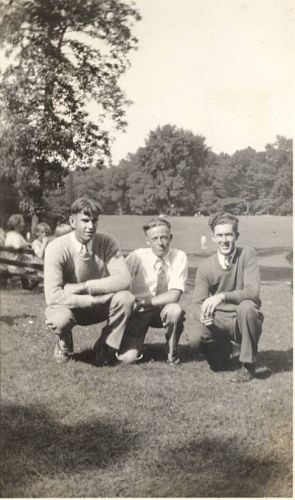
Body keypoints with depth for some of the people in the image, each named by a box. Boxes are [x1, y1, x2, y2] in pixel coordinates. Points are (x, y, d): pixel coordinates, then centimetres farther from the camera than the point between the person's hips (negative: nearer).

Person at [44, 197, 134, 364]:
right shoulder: (57, 248, -21)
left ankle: (105, 348, -4)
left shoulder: (107, 242, -14)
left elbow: (123, 280, -26)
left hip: (98, 307, 2)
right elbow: (53, 296, -29)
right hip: (69, 306, -2)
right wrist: (96, 299, -33)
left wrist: (82, 287, -29)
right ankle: (64, 346, 3)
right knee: (59, 319, -36)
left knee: (125, 298, -28)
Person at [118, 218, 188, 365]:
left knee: (175, 309, -34)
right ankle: (136, 345, 20)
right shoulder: (137, 256, -12)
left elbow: (174, 295, -21)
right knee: (127, 358, -19)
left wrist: (141, 301, -24)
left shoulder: (179, 257, -12)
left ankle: (172, 354, -6)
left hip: (163, 311, 1)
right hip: (139, 312, -1)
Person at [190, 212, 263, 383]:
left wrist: (222, 296, -39)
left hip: (244, 320, -2)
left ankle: (249, 365, -15)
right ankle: (224, 348, 14)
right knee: (197, 337, -27)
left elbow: (253, 291, -24)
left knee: (246, 306, -36)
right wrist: (203, 317, -30)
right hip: (219, 320, 2)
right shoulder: (206, 267, -6)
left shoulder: (247, 254, -12)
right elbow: (198, 303, -6)